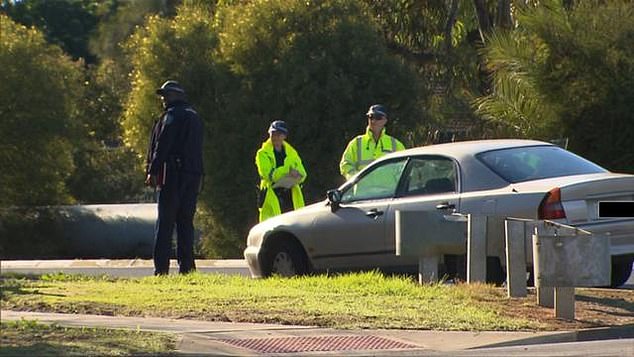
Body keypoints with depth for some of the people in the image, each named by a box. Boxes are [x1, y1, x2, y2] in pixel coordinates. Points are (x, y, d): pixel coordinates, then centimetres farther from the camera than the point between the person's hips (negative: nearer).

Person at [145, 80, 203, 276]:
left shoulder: (172, 115, -7)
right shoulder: (194, 116, 20)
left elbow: (162, 145, -14)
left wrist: (152, 171, -13)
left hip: (173, 174, -8)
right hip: (193, 175, 8)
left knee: (165, 222, -7)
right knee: (186, 222, 9)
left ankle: (161, 267, -12)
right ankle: (186, 265, 4)